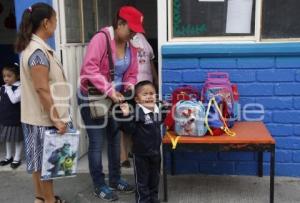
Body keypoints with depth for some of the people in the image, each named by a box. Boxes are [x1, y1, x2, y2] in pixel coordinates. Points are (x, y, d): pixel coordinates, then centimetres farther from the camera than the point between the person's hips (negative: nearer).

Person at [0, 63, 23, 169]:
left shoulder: (19, 88, -15)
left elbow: (14, 99, -28)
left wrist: (9, 87, -20)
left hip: (15, 119, -6)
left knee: (17, 139, 7)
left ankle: (17, 158, 21)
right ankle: (9, 156, 35)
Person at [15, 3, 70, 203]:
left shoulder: (34, 47, 10)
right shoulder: (38, 52, -21)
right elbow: (42, 90, -24)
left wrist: (56, 116, 20)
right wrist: (56, 119, -20)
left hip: (38, 117, 9)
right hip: (44, 118, -9)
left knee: (40, 160, 18)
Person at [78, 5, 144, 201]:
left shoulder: (130, 46, 2)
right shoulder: (101, 38, -20)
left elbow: (132, 74, 8)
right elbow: (89, 68, -29)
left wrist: (129, 88, -13)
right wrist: (109, 90, -33)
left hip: (115, 98, 8)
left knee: (115, 139, 15)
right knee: (97, 143, 0)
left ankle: (115, 179, 31)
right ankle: (99, 185, 15)